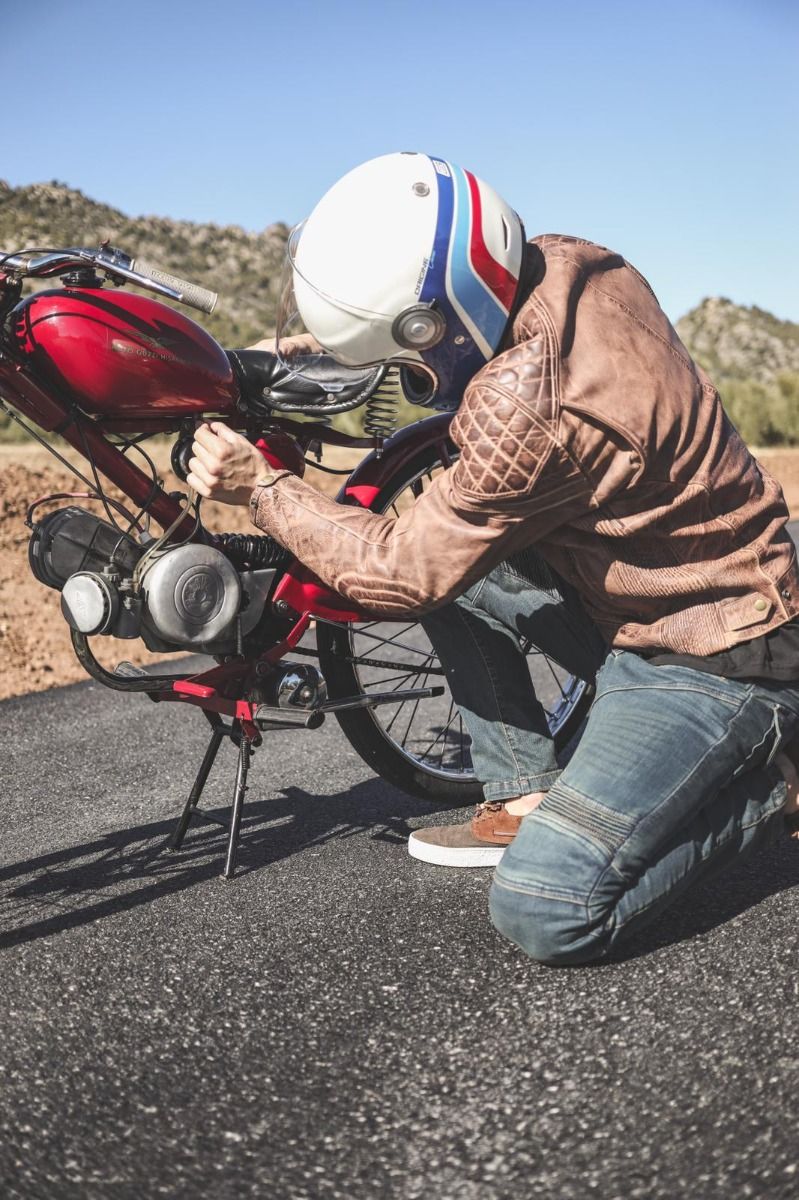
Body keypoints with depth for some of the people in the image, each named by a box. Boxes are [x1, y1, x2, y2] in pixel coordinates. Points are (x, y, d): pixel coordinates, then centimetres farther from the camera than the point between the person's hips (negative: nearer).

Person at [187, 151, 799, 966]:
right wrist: (335, 348, 8)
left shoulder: (525, 407, -32)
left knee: (547, 913, -19)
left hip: (716, 658, -9)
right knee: (445, 537, 8)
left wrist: (261, 488, -8)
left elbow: (404, 576, -18)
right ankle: (526, 797, 13)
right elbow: (466, 339, 19)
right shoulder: (569, 266, -5)